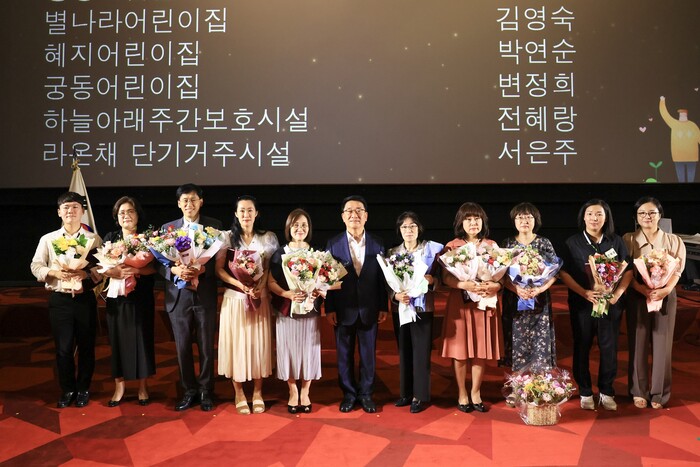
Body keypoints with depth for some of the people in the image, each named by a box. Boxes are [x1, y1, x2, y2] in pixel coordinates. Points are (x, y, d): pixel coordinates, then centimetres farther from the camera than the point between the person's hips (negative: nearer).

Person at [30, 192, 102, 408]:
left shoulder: (94, 239, 2)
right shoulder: (48, 239, 5)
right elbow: (35, 266, 3)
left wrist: (86, 273, -20)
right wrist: (55, 273, -15)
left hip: (85, 299, 0)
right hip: (59, 300, 0)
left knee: (86, 347, 8)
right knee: (63, 348, 4)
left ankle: (83, 389, 25)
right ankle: (67, 390, 22)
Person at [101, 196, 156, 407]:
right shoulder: (110, 238, 7)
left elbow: (155, 266, -5)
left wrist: (136, 270, -23)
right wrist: (113, 272, -20)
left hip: (141, 298, -1)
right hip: (116, 297, 1)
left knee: (142, 339, 2)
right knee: (118, 339, 3)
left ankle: (142, 386, 14)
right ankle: (119, 386, 15)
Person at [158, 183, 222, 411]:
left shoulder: (214, 225, 3)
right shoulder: (168, 228, 8)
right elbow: (160, 262, 4)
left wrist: (202, 269, -20)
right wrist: (175, 270, -16)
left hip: (205, 294, -1)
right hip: (178, 295, 2)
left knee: (206, 346, 6)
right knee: (182, 346, 7)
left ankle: (206, 391, 20)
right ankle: (188, 390, 22)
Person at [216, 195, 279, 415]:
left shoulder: (268, 238, 3)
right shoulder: (228, 237, 0)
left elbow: (272, 268, 1)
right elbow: (219, 269, -4)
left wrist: (260, 288, -16)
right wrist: (239, 284, -18)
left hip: (260, 298, 1)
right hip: (235, 298, -1)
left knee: (259, 343, 5)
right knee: (236, 343, 3)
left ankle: (257, 393, 18)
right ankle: (239, 394, 15)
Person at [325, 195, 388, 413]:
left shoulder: (377, 244, 2)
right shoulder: (333, 244, -2)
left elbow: (382, 277, 3)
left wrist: (383, 307, 1)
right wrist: (329, 309, -5)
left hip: (369, 309, 1)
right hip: (343, 310, -1)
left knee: (368, 354, 9)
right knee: (344, 354, 9)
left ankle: (366, 394, 23)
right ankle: (348, 394, 24)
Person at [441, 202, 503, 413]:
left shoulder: (492, 245, 7)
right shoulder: (452, 246, 0)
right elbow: (446, 277, -6)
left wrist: (496, 286, -18)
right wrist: (464, 285, -24)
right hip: (460, 303, -2)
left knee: (481, 350, 5)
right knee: (460, 350, 2)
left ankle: (476, 393, 20)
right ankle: (462, 394, 17)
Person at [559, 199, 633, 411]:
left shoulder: (616, 242, 5)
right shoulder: (573, 242, 0)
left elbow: (628, 270, 6)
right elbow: (563, 272, -4)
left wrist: (617, 294, -9)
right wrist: (584, 293, -15)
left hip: (610, 304, 1)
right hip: (582, 303, -1)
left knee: (609, 348, 5)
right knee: (582, 347, 6)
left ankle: (607, 392, 19)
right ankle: (585, 392, 18)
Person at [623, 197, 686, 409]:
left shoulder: (674, 241, 5)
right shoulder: (628, 240, 2)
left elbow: (677, 270, -1)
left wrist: (666, 289, -19)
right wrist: (643, 289, -19)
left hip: (665, 297, 1)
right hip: (637, 297, -1)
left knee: (662, 345, 3)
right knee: (638, 343, 3)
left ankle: (659, 393, 13)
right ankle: (639, 391, 13)